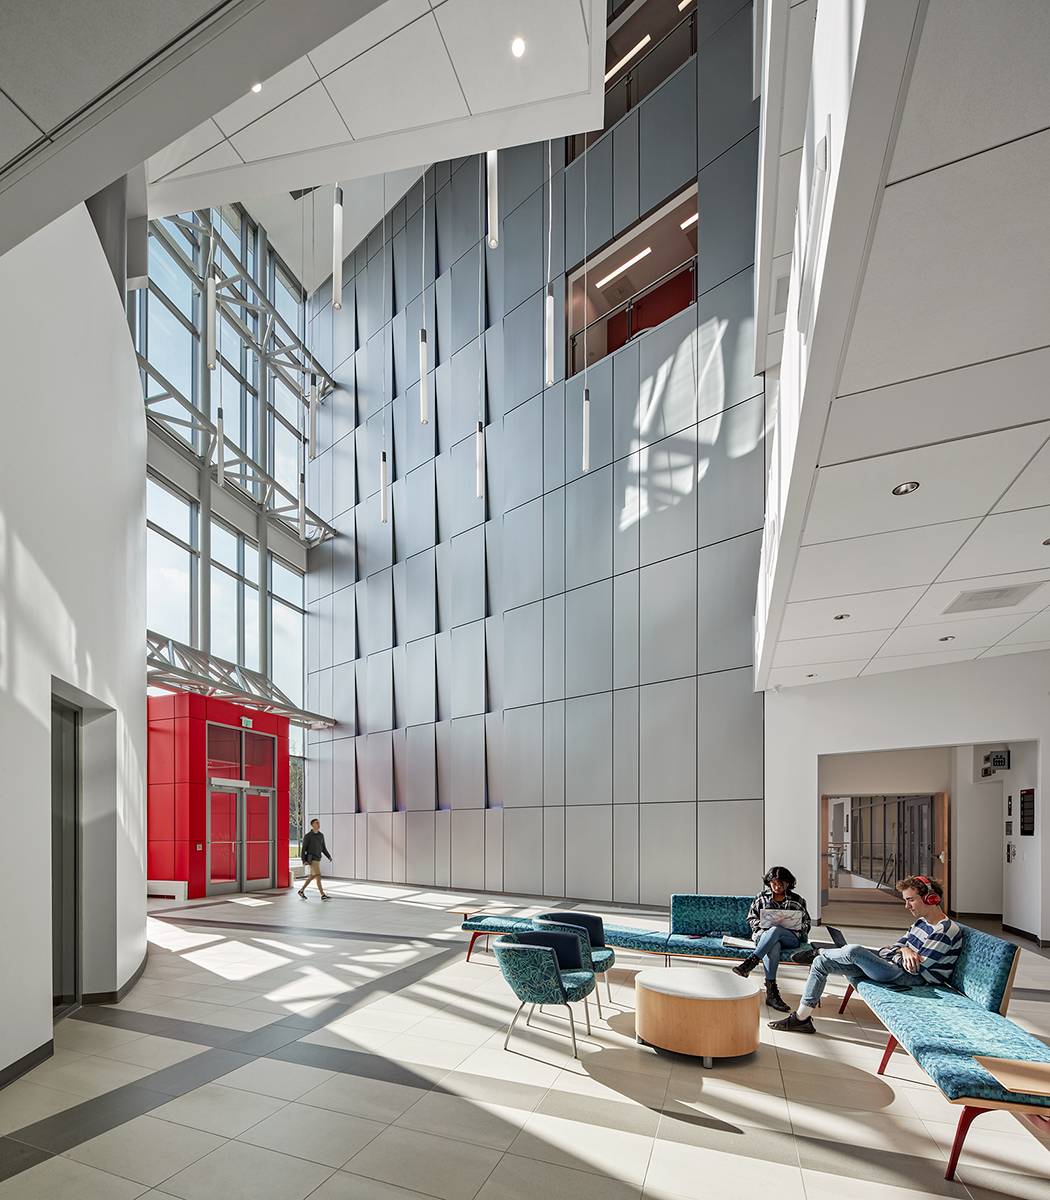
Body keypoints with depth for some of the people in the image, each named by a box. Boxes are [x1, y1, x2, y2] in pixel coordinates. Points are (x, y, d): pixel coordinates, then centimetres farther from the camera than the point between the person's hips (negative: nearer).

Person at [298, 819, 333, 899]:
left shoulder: (321, 835, 7)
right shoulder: (307, 836, -13)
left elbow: (323, 848, 13)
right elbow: (303, 849, -10)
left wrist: (329, 856, 3)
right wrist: (304, 861, -20)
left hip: (318, 860, 8)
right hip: (311, 860, -8)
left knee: (312, 877, 16)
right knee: (318, 877, -12)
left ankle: (301, 891, 34)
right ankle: (323, 895, -11)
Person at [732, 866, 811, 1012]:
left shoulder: (796, 899, 17)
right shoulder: (761, 897, 18)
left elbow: (806, 923, 16)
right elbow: (751, 918, 18)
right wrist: (762, 924, -5)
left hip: (790, 938, 0)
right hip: (764, 935, 0)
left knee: (775, 930, -39)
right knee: (773, 947, -40)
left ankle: (751, 961, -48)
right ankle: (771, 992, -49)